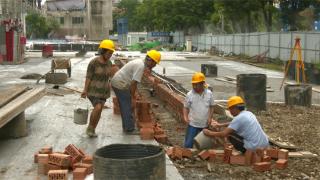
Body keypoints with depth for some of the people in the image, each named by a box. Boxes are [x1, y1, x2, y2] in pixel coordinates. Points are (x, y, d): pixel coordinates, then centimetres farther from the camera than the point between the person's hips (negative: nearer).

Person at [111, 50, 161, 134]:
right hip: (120, 85, -10)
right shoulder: (141, 67, -21)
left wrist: (133, 95, 18)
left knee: (125, 107, 18)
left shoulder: (140, 62, 10)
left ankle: (126, 127, 27)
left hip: (116, 82, 10)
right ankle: (130, 129, 7)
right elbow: (133, 83, -24)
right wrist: (133, 98, -15)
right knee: (128, 107, -1)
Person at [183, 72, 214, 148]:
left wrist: (210, 117, -6)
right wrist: (185, 117, -15)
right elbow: (186, 107, 0)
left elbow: (211, 107, 6)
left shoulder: (209, 94, -4)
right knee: (188, 144, -1)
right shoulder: (189, 94, -9)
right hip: (193, 124, -2)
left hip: (205, 124, 2)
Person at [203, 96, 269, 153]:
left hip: (254, 147, -9)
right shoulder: (249, 113, 13)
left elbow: (224, 134, -13)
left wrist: (210, 133, 2)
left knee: (229, 134, 1)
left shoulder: (238, 118, -13)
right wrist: (220, 125, 34)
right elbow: (234, 123, 30)